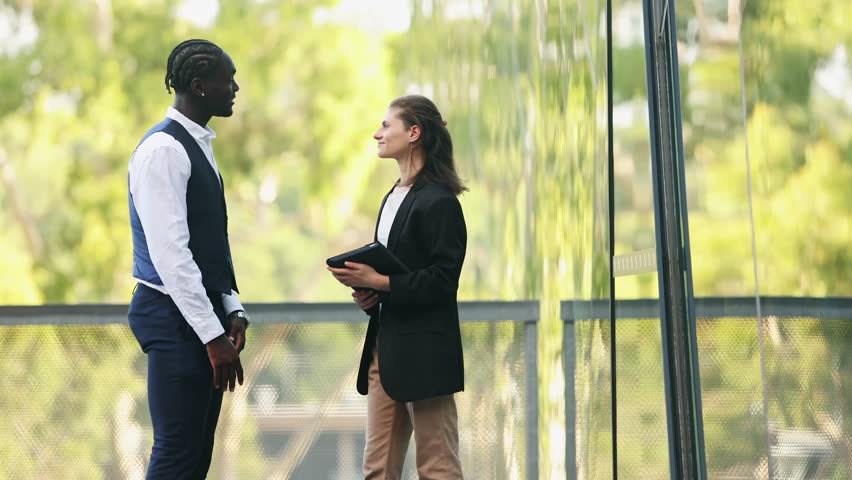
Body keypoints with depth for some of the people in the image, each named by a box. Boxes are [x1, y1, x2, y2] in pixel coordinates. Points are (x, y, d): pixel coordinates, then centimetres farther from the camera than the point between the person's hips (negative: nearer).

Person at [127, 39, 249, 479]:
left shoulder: (199, 146, 16)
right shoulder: (163, 150, -15)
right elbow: (170, 253, -21)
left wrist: (232, 312, 8)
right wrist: (213, 335, -21)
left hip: (203, 318, 10)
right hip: (174, 316, -10)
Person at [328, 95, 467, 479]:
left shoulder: (438, 201, -12)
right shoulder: (394, 196, 16)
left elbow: (442, 281, -17)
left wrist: (379, 282, -19)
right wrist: (368, 291, 3)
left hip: (424, 350, -9)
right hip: (386, 346, 9)